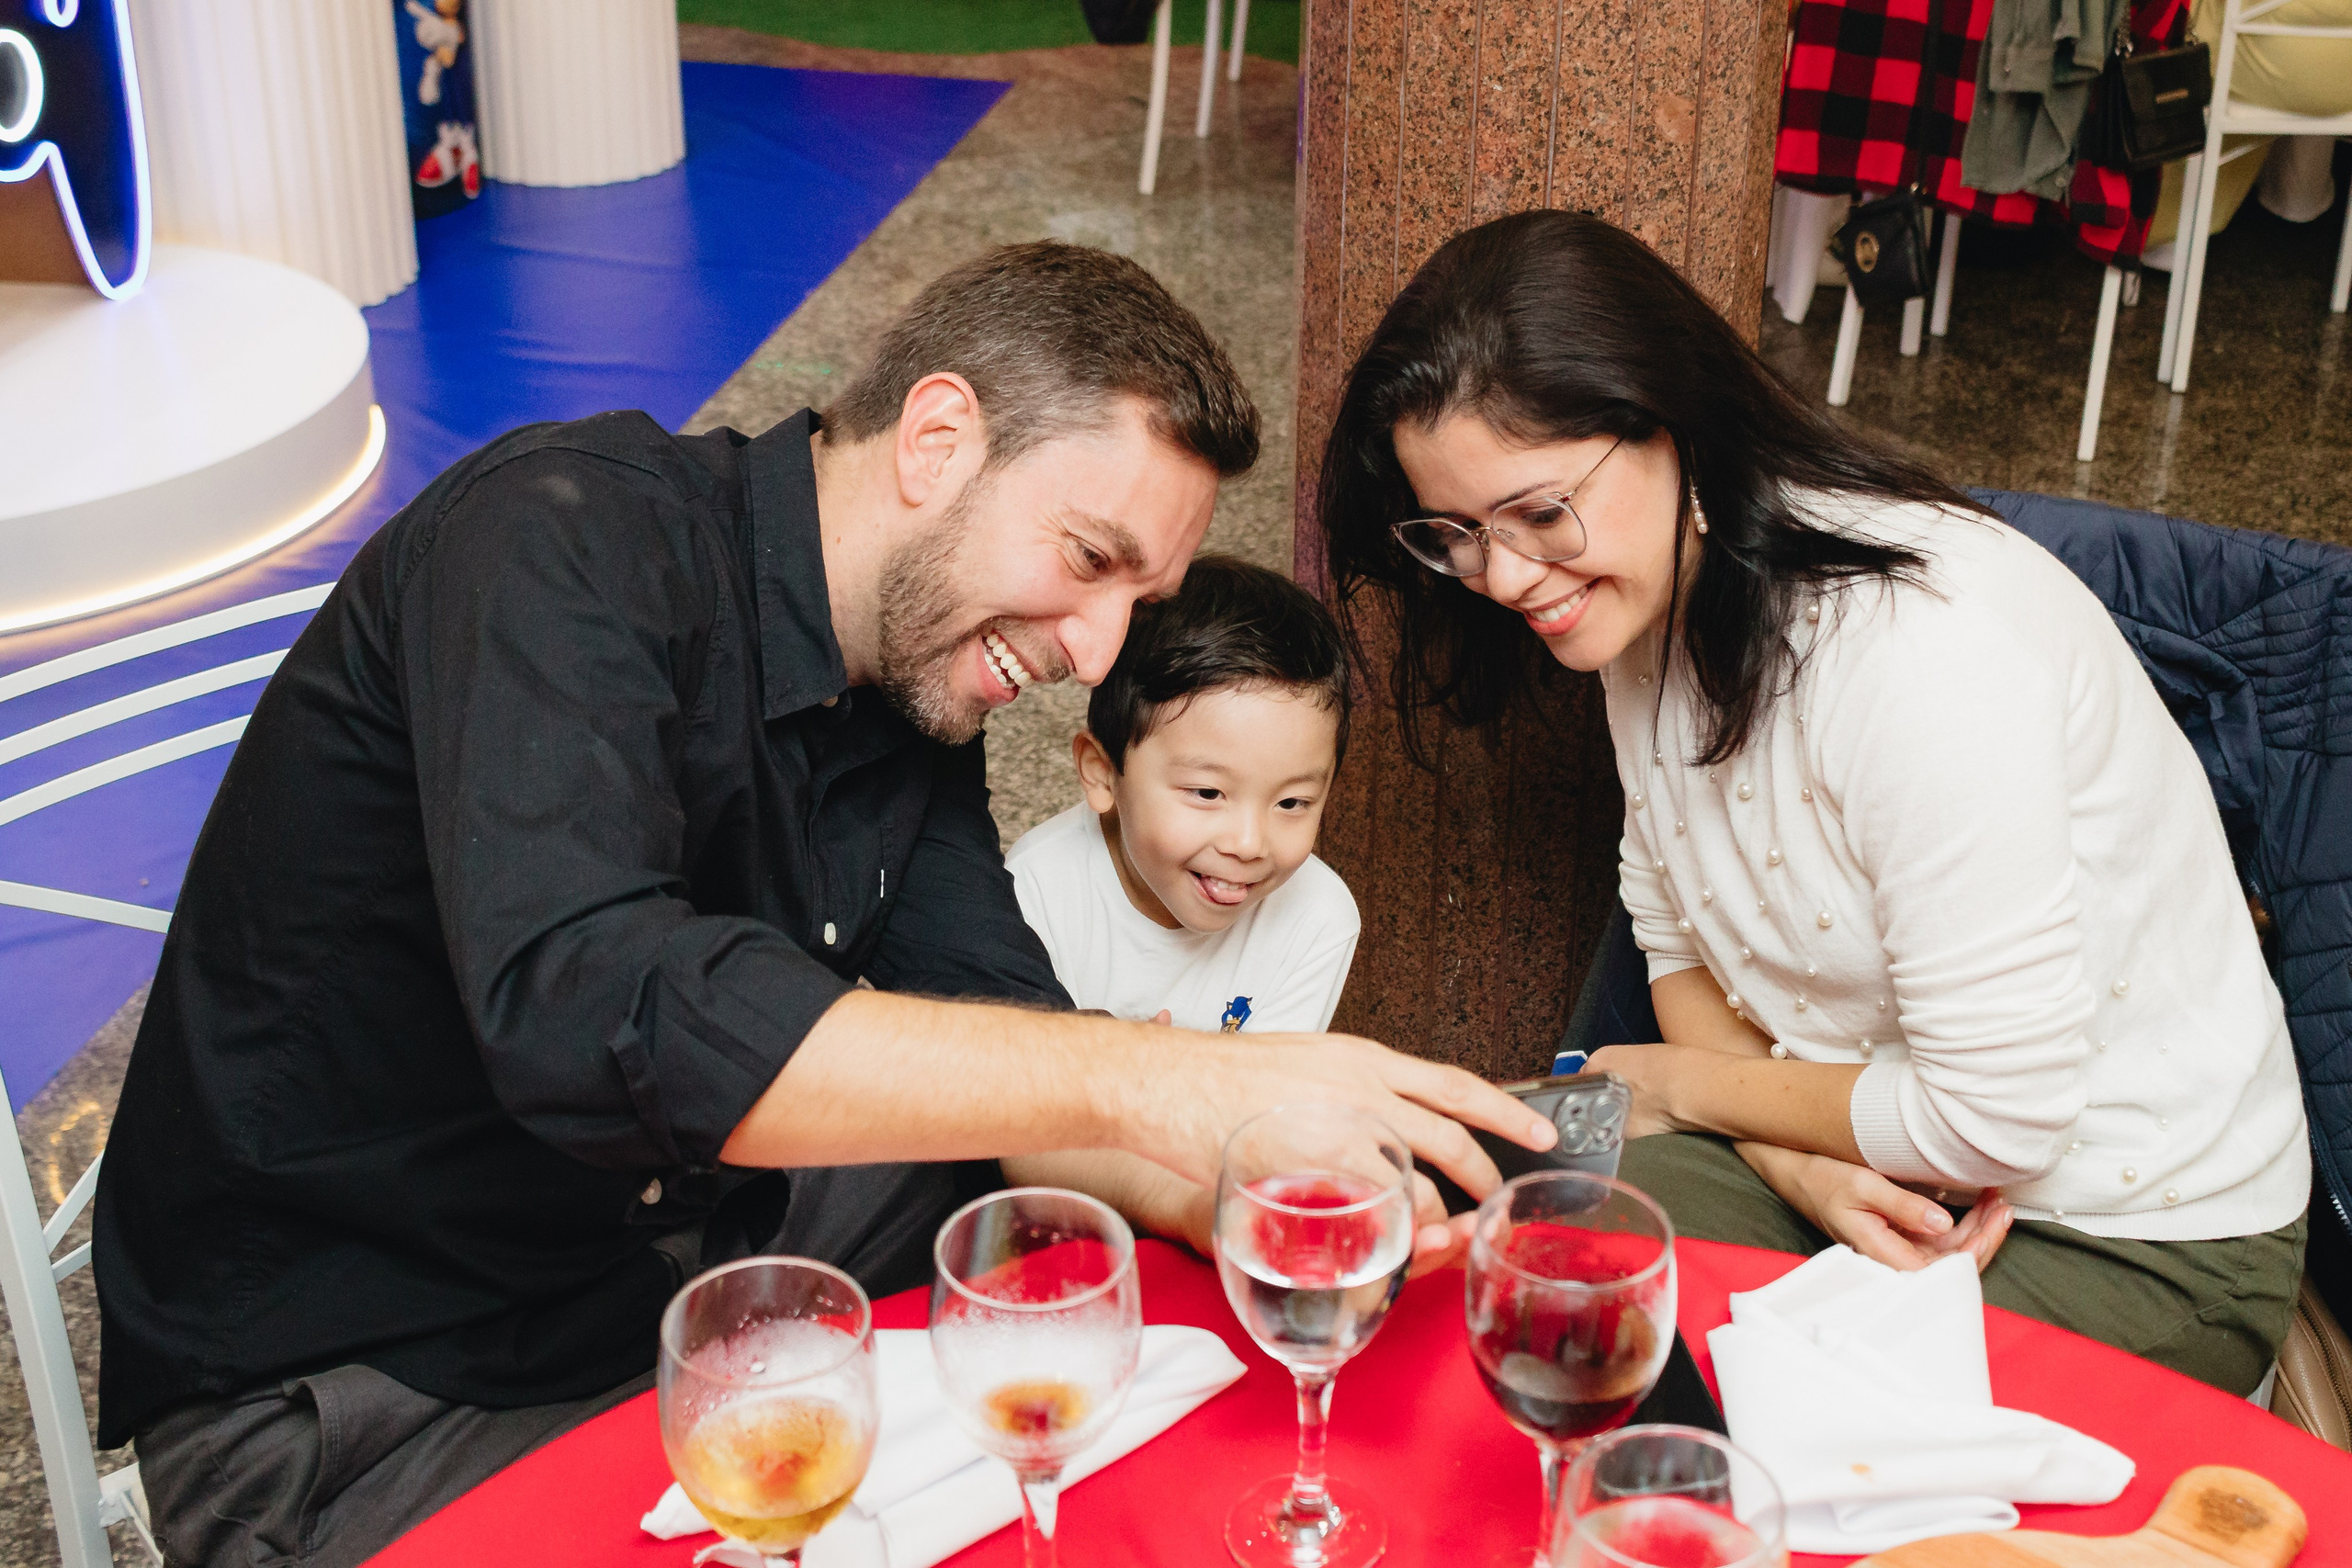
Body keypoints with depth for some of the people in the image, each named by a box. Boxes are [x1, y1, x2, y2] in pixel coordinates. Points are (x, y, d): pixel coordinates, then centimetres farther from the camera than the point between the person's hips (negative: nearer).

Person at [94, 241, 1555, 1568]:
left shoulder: (922, 667, 1)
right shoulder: (569, 543, -25)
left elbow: (1004, 1044, -2)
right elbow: (590, 1012, -41)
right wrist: (1152, 1082, -44)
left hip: (678, 1254, 8)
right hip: (350, 1386, -7)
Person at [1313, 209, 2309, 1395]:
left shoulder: (1926, 651, -30)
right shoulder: (1650, 600, -4)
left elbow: (1994, 1118, -26)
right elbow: (1682, 940, 7)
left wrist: (1680, 1088, -10)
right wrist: (1792, 1159, -14)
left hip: (2141, 1244, -7)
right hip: (1865, 1148, 7)